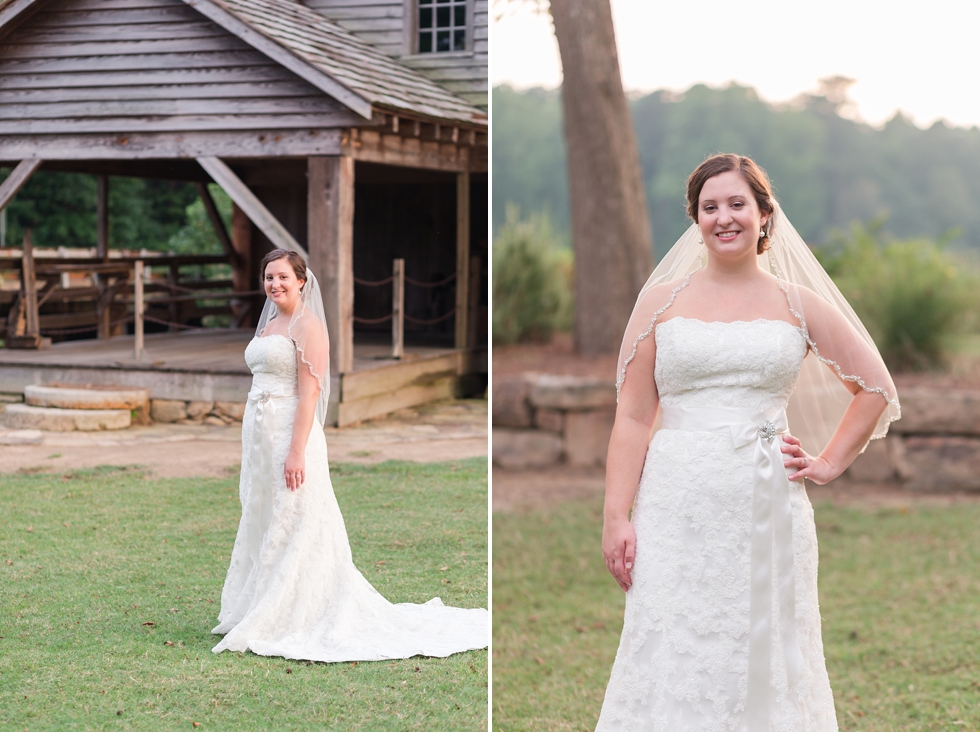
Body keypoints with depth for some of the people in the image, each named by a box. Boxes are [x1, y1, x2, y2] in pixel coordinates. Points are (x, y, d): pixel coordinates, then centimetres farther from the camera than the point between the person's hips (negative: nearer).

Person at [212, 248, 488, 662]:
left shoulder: (308, 325, -9)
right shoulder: (268, 325, 17)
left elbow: (309, 391, -16)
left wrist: (296, 451, -23)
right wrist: (253, 449, 19)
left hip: (291, 431, -9)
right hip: (258, 434, 9)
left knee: (293, 529, -5)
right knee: (260, 527, 13)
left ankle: (293, 621, 1)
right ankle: (257, 614, 21)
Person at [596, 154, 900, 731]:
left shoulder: (800, 305, 9)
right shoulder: (662, 300, 6)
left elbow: (875, 388, 18)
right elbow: (633, 416, 2)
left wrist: (828, 464, 9)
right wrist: (616, 517, -5)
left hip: (767, 506, 1)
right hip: (678, 507, -1)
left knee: (763, 659, 4)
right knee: (670, 660, -4)